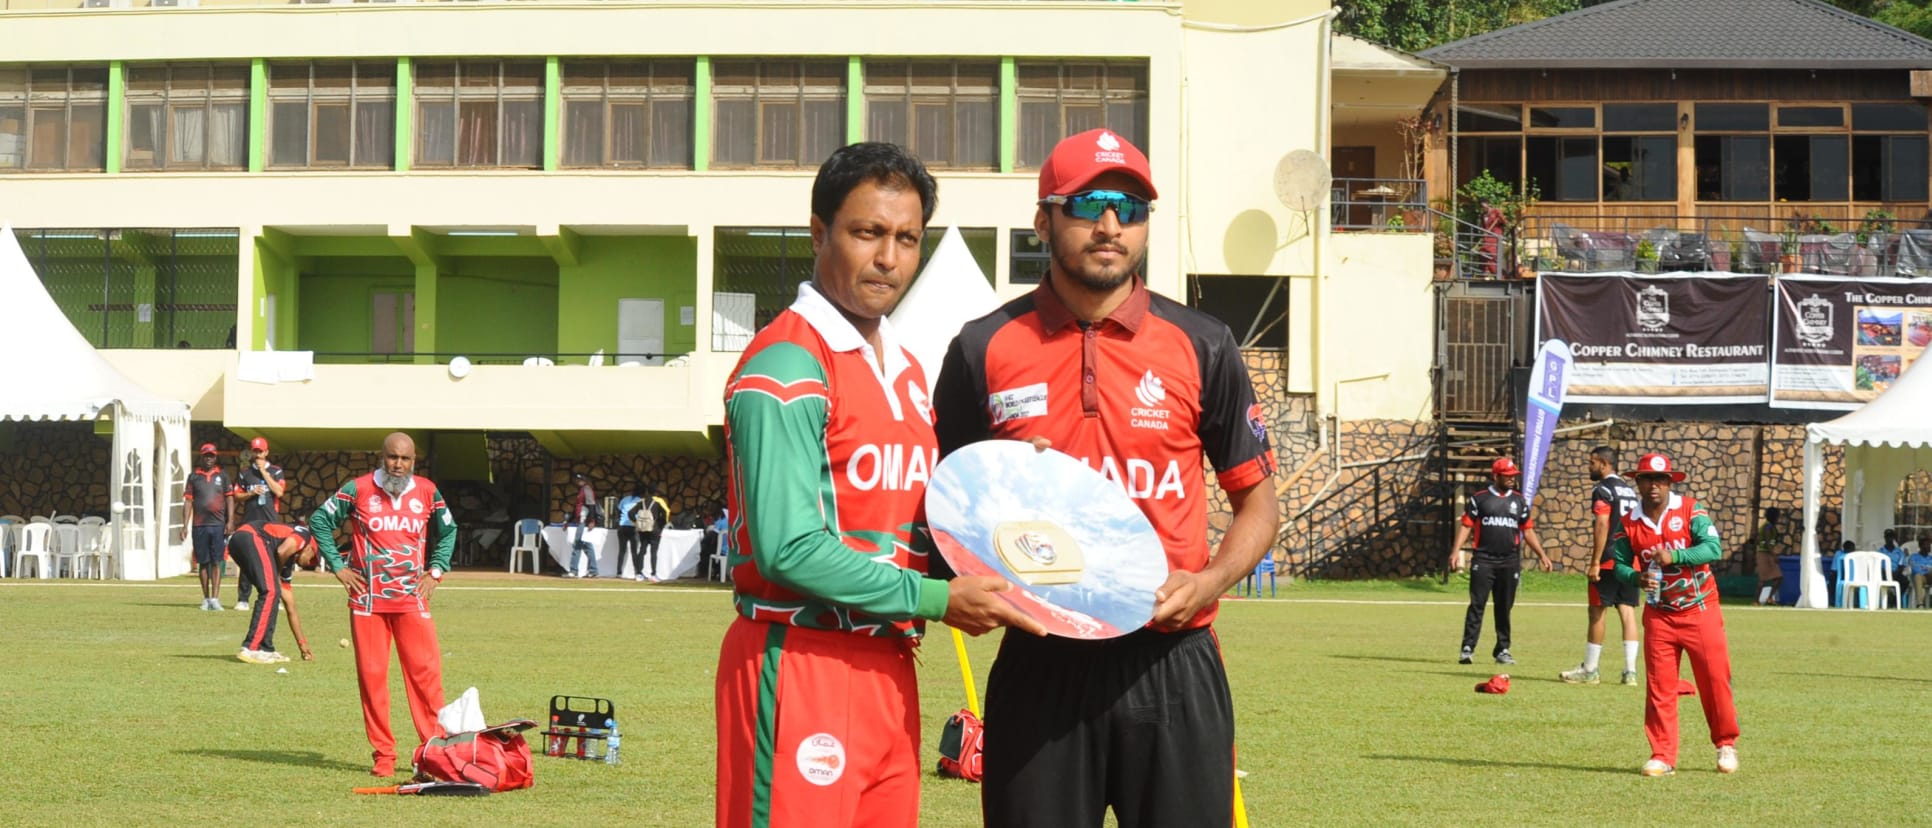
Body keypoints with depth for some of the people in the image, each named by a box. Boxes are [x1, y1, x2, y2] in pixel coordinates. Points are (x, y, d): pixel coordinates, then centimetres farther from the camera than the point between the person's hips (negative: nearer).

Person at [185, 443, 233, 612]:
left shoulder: (222, 475, 9)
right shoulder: (194, 476, 9)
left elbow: (229, 499, 6)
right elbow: (189, 501, 8)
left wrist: (230, 522, -4)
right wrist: (185, 524, 1)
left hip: (218, 524, -1)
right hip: (199, 525, 1)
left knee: (216, 561, -5)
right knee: (203, 562, 4)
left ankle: (215, 598, -9)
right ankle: (206, 599, 11)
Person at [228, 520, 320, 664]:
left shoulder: (288, 562, 33)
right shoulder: (306, 535, 15)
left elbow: (291, 609, 37)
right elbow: (282, 551, -9)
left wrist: (302, 644, 42)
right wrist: (277, 573, 10)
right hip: (251, 538, -9)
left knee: (272, 593, 17)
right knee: (270, 591, -10)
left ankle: (265, 649, 15)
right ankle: (250, 650, -16)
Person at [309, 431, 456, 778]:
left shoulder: (427, 492, 6)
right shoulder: (358, 489, -1)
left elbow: (447, 531, 22)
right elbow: (320, 521, 6)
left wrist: (436, 570, 10)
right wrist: (338, 567, 1)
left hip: (413, 600, 1)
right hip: (367, 600, -1)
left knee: (425, 671, -7)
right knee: (371, 675, 0)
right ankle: (382, 755, 7)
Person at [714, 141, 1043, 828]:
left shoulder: (905, 370, 17)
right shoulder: (787, 366, -12)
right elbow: (790, 549, -20)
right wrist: (938, 600, -15)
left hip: (888, 666, 9)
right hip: (801, 663, -9)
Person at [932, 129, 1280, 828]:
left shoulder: (1201, 345, 6)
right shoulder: (985, 349, 5)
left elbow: (1256, 500, 10)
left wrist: (1211, 581, -8)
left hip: (1172, 663, 0)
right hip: (1039, 666, 0)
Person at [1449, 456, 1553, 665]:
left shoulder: (1519, 500, 13)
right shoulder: (1479, 498, 4)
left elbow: (1528, 530, 16)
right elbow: (1466, 526, 1)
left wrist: (1542, 555, 9)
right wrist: (1455, 551, -11)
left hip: (1510, 562, 3)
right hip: (1483, 560, -3)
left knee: (1504, 607, 6)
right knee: (1476, 605, -7)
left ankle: (1502, 650, 13)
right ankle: (1468, 649, -8)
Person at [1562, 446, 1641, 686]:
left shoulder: (1603, 490, -9)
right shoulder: (1629, 490, 17)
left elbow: (1602, 526, -17)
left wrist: (1595, 563, -18)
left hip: (1609, 559, -8)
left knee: (1597, 611, 0)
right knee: (1627, 611, 5)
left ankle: (1589, 670, 5)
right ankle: (1630, 671, 1)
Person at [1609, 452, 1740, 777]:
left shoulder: (1691, 510, -9)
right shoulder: (1628, 524, -1)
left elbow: (1713, 549, -19)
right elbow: (1620, 564, 2)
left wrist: (1673, 556, -31)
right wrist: (1637, 577, -20)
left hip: (1700, 611, -2)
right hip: (1659, 615, 2)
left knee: (1715, 679, -1)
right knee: (1658, 686, 1)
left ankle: (1726, 744, 17)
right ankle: (1662, 756, 8)